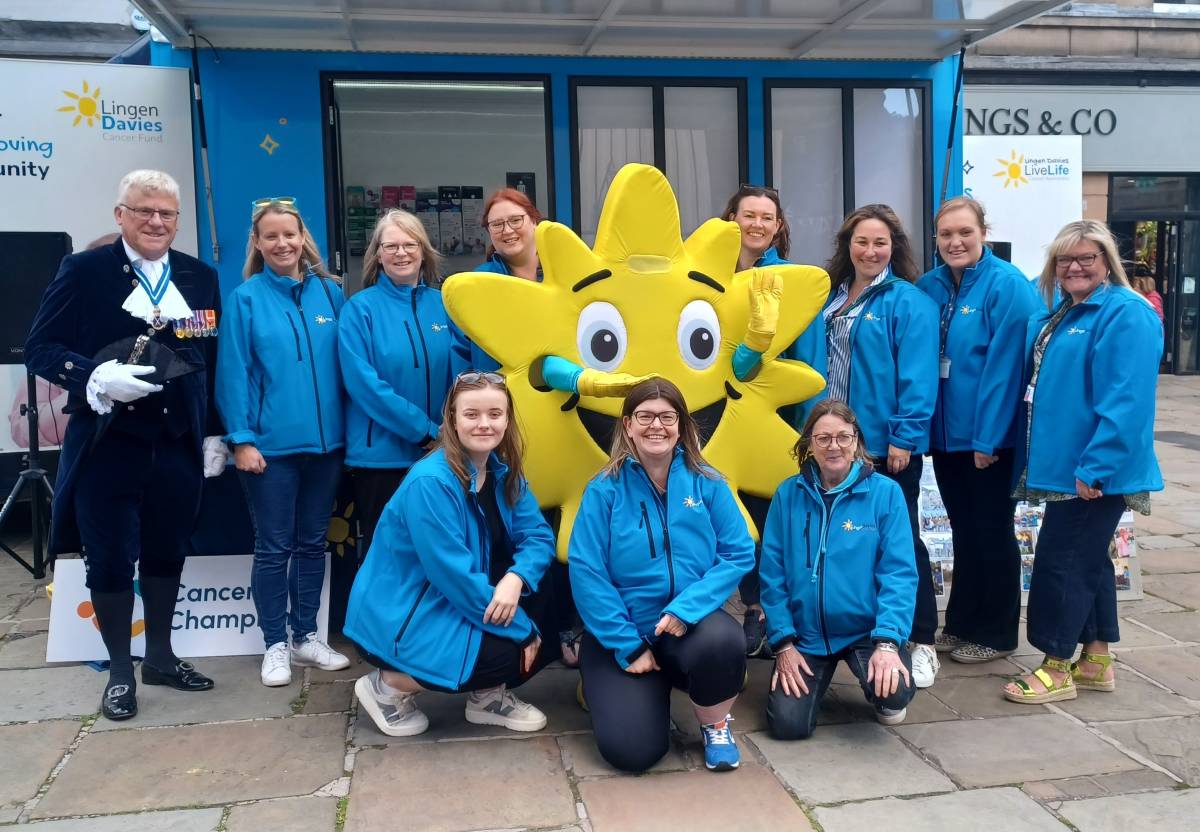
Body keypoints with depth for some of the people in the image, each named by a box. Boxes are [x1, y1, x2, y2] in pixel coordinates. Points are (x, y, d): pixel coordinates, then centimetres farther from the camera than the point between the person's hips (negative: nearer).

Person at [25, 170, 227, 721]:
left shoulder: (201, 278, 6)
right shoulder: (84, 271, -4)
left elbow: (216, 363, 9)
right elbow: (40, 348, -7)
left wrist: (215, 433, 6)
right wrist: (98, 377, -23)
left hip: (178, 446, 3)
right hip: (107, 445, -3)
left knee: (167, 553, 14)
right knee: (110, 559, 5)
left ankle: (160, 656, 31)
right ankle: (120, 670, 22)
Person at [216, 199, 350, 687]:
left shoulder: (329, 293, 6)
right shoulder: (245, 299, -4)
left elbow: (346, 364, 8)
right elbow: (234, 373, -6)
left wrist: (350, 429, 5)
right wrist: (241, 438, -12)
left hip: (326, 441, 3)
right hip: (271, 444, -3)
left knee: (313, 542, 13)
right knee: (274, 547, 6)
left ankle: (306, 637, 25)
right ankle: (275, 645, 18)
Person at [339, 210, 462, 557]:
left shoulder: (443, 305, 6)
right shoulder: (360, 308, -5)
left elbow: (459, 373, 7)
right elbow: (365, 384, -13)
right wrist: (425, 431, -15)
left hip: (441, 453, 3)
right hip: (381, 455, -3)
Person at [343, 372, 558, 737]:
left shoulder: (504, 472, 0)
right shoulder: (430, 483, -25)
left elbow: (538, 535, -4)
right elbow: (456, 577, -27)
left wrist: (516, 578, -27)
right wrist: (523, 630, -21)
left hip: (457, 604, 8)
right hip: (400, 618, -7)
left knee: (547, 613, -8)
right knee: (508, 651, -24)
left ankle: (489, 695, 12)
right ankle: (387, 686, -3)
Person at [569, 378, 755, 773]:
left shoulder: (707, 483, -3)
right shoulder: (605, 489, -8)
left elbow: (739, 554, -7)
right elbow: (587, 573, -11)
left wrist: (686, 608, -20)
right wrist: (629, 646, -14)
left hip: (691, 624, 1)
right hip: (621, 635, -1)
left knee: (722, 641, -34)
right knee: (631, 750, -17)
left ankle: (715, 725, 0)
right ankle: (626, 688, 20)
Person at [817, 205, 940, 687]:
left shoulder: (909, 302, -9)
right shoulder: (832, 297, 12)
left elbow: (918, 378, -15)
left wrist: (904, 437, -20)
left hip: (887, 444, -6)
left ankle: (922, 643, 13)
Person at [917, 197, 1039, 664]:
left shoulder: (1007, 286, -13)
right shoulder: (929, 287, 6)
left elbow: (1003, 367, -17)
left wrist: (987, 437, -19)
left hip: (988, 435, -6)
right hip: (945, 433, 6)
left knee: (992, 533, 6)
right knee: (963, 532, 17)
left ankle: (996, 634, 20)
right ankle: (961, 624, 30)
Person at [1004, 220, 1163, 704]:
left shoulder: (1126, 314, -15)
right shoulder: (1056, 313, 13)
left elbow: (1127, 401, -23)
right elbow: (1037, 382, 21)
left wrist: (1095, 465, -25)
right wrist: (1030, 454, 16)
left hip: (1094, 469, -9)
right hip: (1063, 464, 9)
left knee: (1062, 560, -4)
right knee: (1086, 558, 16)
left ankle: (1056, 670, 8)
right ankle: (1097, 662, 28)